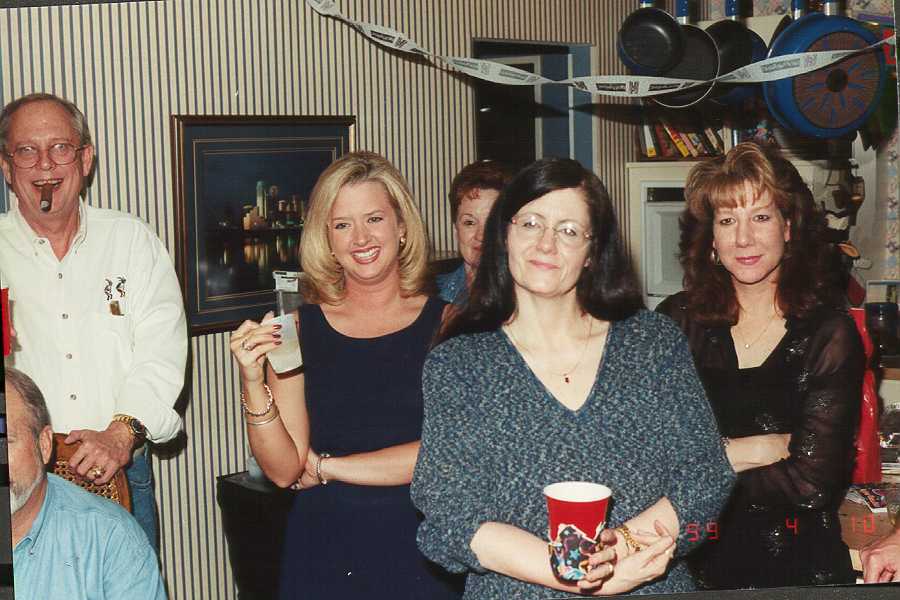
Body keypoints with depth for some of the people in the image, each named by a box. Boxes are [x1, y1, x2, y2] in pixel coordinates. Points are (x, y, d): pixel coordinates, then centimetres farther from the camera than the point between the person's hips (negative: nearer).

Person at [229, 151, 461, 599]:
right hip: (323, 556, 1)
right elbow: (284, 471, -3)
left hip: (420, 555, -1)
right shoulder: (297, 327, 0)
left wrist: (326, 466, -7)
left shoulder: (446, 323, -4)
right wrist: (253, 384, -18)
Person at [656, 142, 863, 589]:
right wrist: (753, 450, -6)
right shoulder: (675, 321, 6)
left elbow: (811, 485, -7)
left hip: (795, 568, -1)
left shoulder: (829, 334, 1)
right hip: (691, 564, 1)